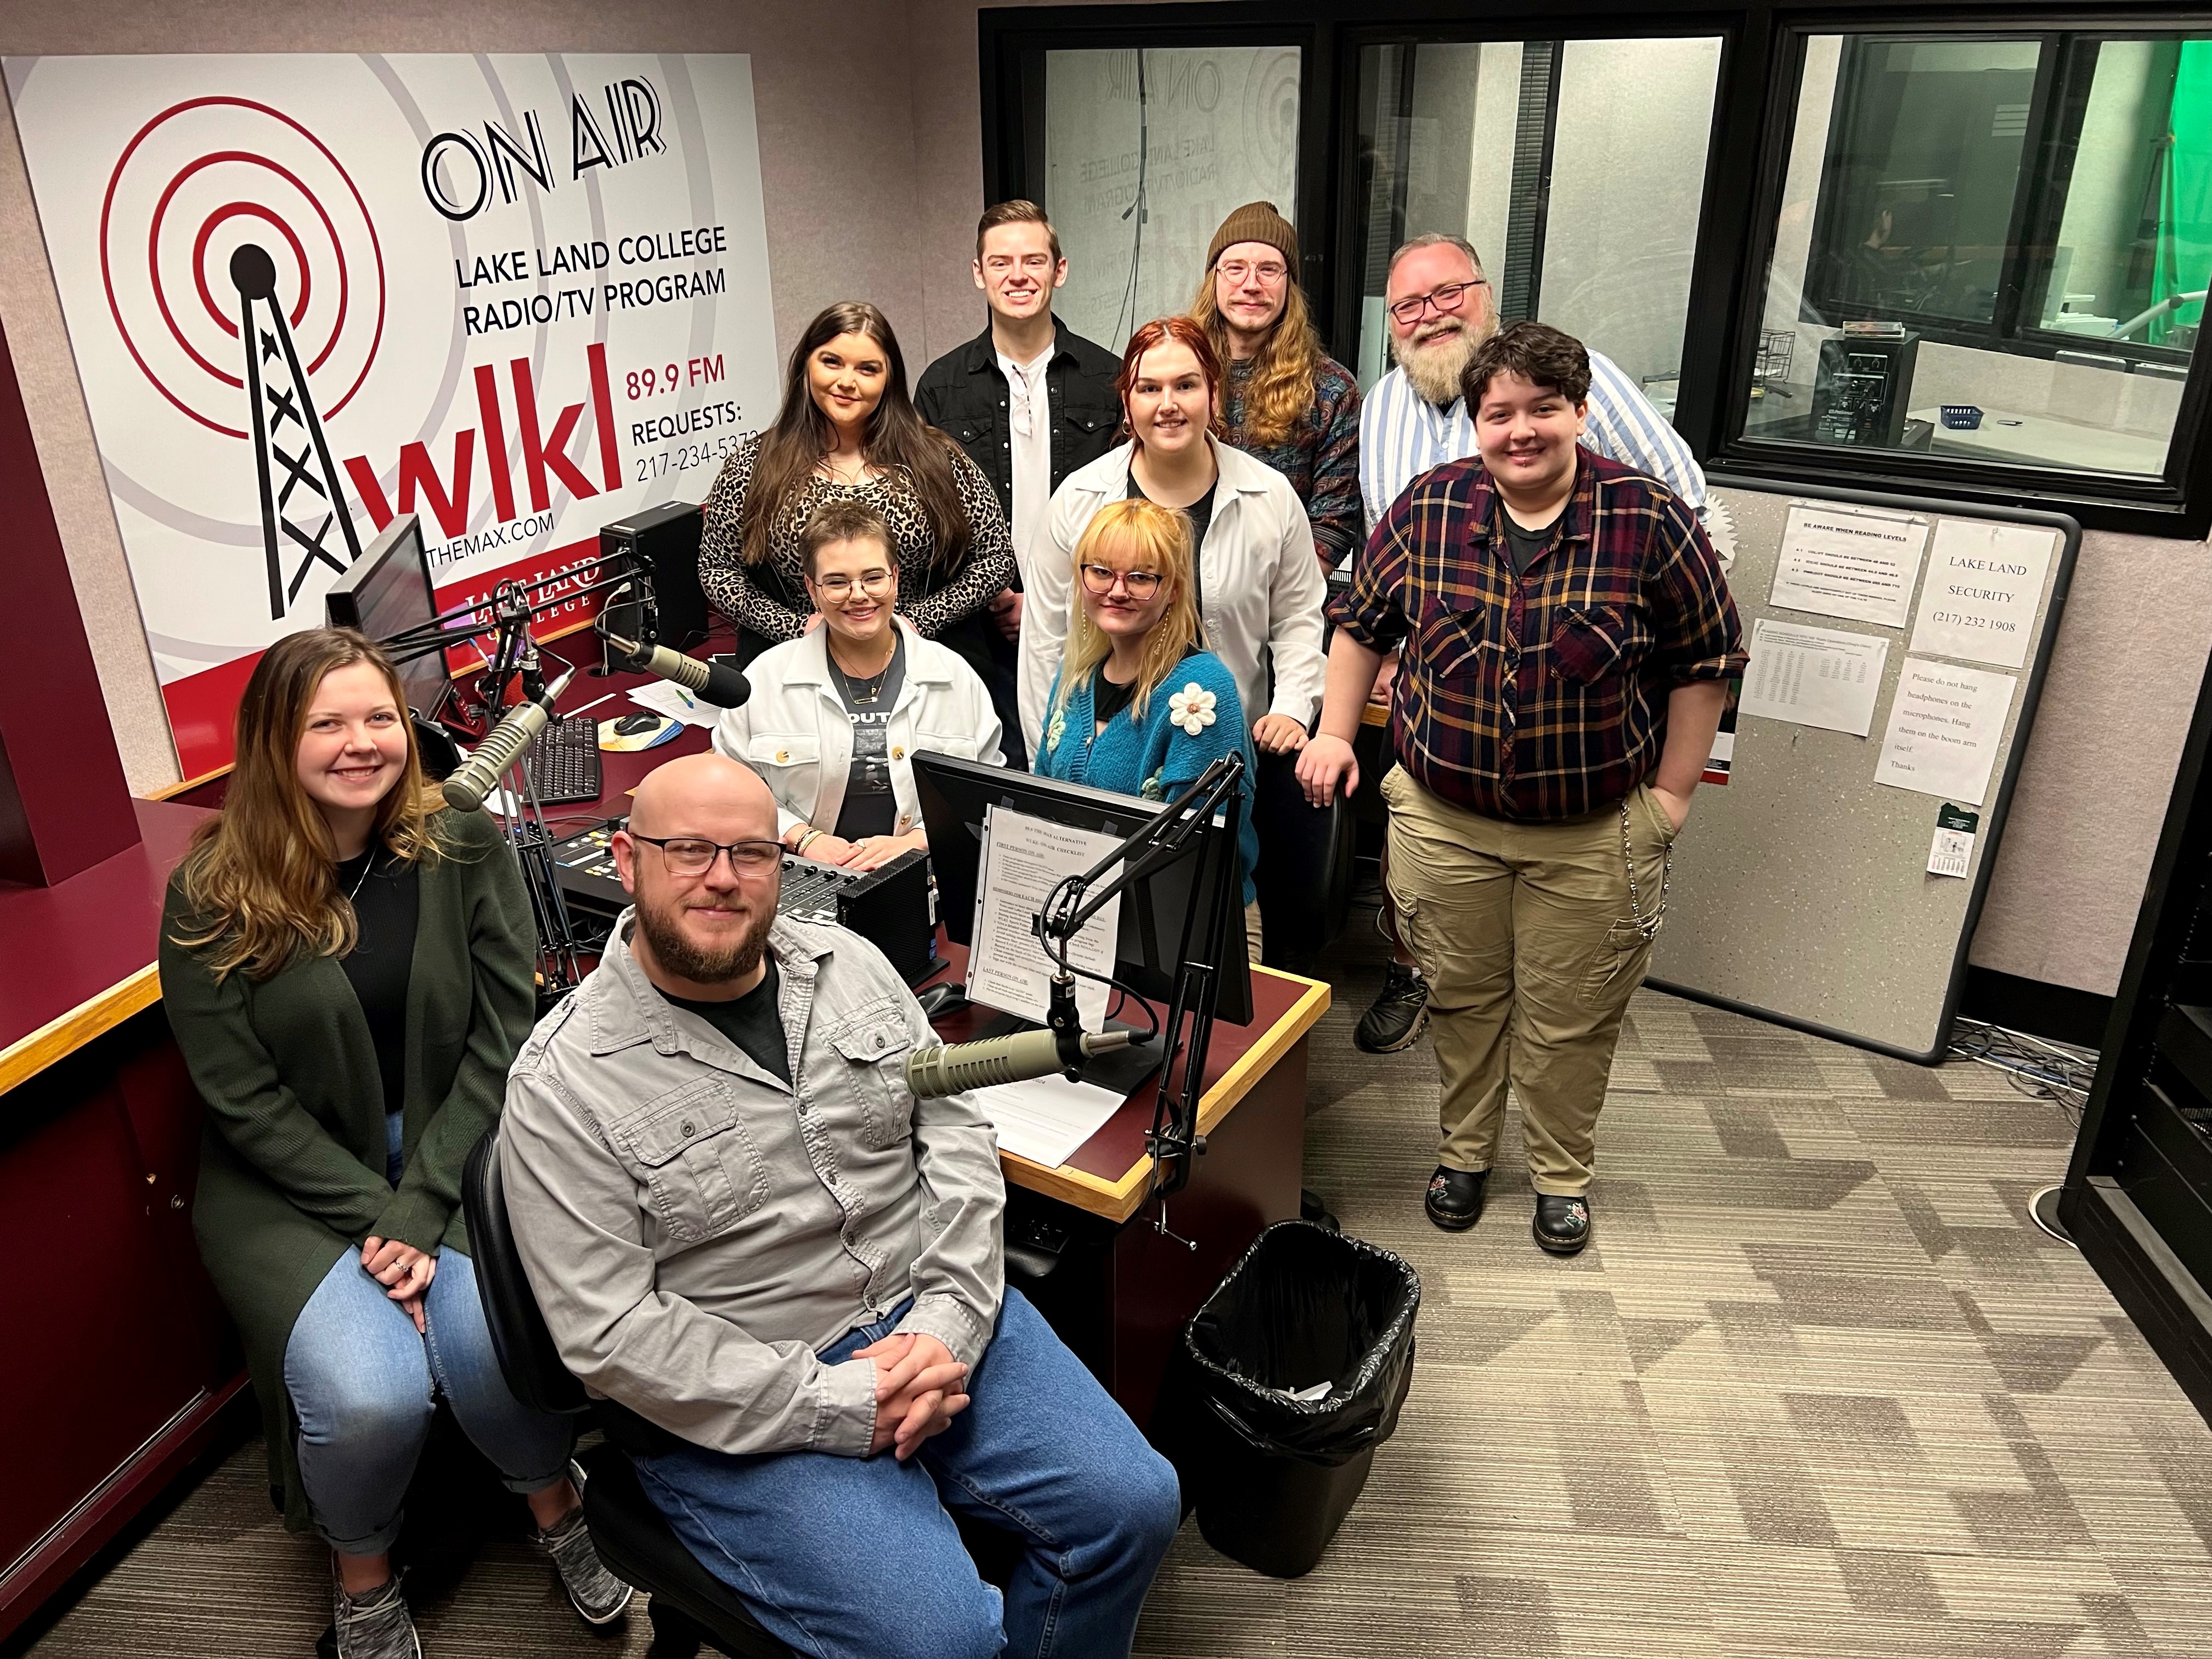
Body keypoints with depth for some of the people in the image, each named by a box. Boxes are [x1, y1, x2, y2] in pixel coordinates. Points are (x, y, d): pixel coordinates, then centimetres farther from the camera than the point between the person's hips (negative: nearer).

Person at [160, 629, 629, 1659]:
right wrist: (370, 1214, -16)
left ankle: (555, 1507, 9)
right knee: (369, 1392, -25)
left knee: (496, 1342, -27)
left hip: (447, 1149, 1)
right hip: (290, 1178, 0)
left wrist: (421, 1207, -15)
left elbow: (500, 1043, -6)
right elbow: (242, 1096, -6)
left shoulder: (465, 851, -3)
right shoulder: (213, 895, -6)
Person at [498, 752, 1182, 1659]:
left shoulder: (849, 964, 3)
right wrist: (841, 1407, -18)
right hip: (741, 1407, -4)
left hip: (929, 1320, 5)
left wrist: (947, 1322, -12)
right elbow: (610, 1332, -15)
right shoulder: (564, 1083, -12)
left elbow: (956, 1129, 3)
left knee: (1133, 1504, -5)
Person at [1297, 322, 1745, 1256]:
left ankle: (1562, 1175, 35)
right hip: (1444, 818, 2)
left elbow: (1706, 660, -2)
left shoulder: (1649, 521, -10)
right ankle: (1463, 1149, 39)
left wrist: (1671, 794, -2)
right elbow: (1361, 621, 9)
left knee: (1569, 1019, 12)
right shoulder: (1428, 508, -5)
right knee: (1461, 999, 17)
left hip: (1592, 832, -1)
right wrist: (1334, 734, 4)